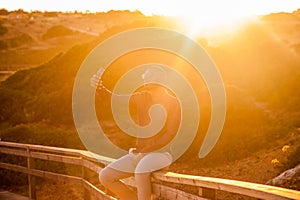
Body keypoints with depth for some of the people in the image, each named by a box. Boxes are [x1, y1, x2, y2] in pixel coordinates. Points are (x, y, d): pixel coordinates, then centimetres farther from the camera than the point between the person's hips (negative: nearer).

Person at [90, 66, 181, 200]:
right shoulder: (142, 97, 6)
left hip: (160, 153, -6)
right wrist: (101, 89, -29)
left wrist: (143, 150, -18)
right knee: (105, 176, -6)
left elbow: (170, 134, -15)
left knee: (141, 171, -39)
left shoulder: (172, 102, -8)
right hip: (139, 153, 6)